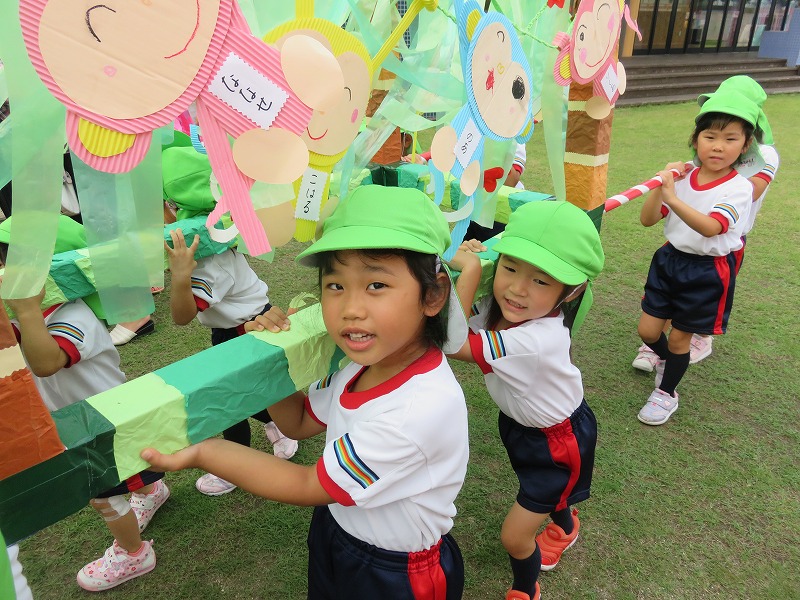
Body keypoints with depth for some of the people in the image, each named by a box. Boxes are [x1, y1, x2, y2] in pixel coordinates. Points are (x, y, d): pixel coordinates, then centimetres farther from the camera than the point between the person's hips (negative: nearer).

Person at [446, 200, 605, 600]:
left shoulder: (536, 339, -43)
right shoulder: (499, 306, -21)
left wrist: (470, 270, -40)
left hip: (558, 440, -7)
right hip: (521, 422, 7)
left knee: (514, 536, 4)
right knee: (545, 489, 34)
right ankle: (565, 527, 68)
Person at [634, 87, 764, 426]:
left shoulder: (739, 188, -15)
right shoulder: (683, 176, -3)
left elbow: (710, 227, -34)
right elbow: (647, 220, -7)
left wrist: (673, 199, -47)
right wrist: (662, 184, -21)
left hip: (707, 272, -4)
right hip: (670, 259, 4)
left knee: (679, 338, 7)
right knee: (648, 331, 8)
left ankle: (666, 393, 31)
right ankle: (666, 360, 42)